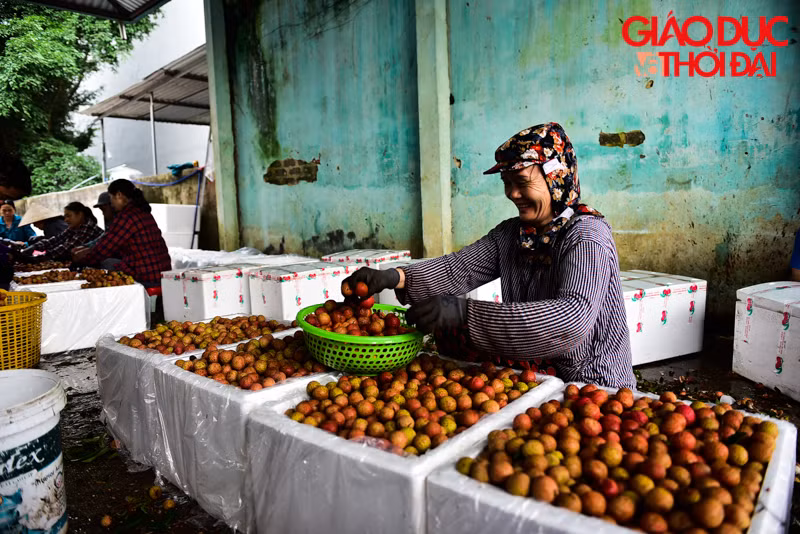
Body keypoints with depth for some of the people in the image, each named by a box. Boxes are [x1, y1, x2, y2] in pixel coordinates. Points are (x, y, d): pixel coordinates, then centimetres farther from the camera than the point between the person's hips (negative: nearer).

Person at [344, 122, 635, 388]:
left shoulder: (587, 236, -17)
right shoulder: (511, 233, 6)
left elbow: (574, 319, -33)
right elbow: (459, 268, -5)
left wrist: (465, 312, -39)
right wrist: (395, 277, -23)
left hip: (593, 391, -6)